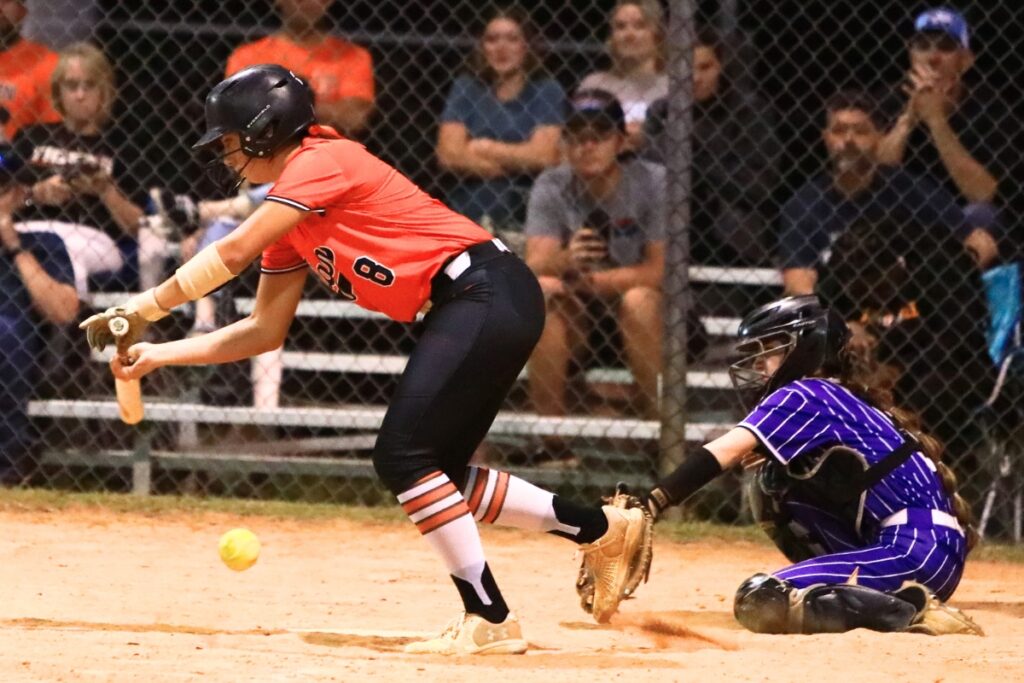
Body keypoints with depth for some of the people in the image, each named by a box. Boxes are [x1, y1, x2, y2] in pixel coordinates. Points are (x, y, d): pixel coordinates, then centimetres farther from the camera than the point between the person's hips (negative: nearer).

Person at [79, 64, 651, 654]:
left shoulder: (321, 162, -11)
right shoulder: (288, 220, 17)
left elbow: (232, 254, -17)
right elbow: (264, 331, 19)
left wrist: (141, 310, -9)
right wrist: (159, 355, 11)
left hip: (491, 292, -10)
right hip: (472, 311, 10)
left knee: (404, 457, -13)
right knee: (433, 472, 12)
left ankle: (490, 621, -8)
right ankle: (601, 528, 20)